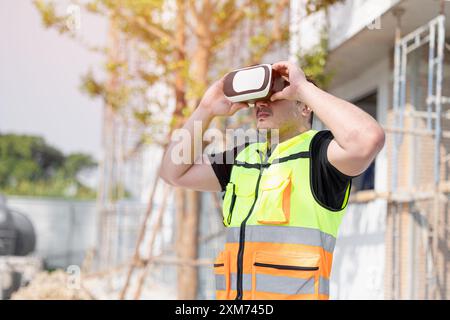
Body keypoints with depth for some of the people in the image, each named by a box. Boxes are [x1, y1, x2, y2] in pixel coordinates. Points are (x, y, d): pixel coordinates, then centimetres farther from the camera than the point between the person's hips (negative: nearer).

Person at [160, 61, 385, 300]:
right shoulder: (244, 157, 17)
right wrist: (206, 110, 9)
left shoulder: (318, 150, -5)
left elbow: (368, 140, -26)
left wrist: (304, 87, -16)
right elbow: (175, 172, 20)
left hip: (295, 293, -7)